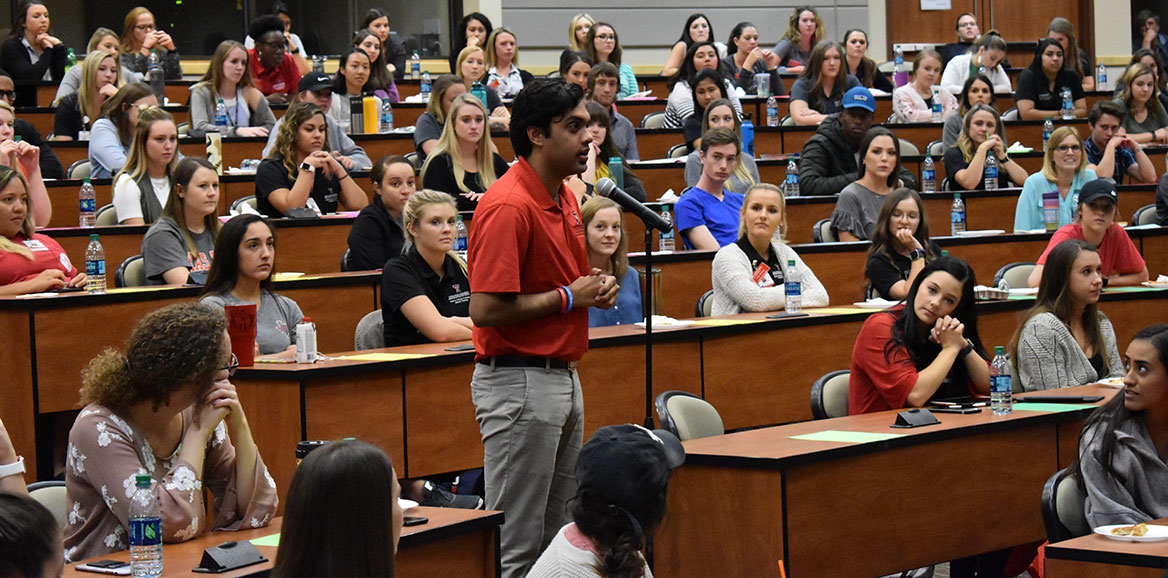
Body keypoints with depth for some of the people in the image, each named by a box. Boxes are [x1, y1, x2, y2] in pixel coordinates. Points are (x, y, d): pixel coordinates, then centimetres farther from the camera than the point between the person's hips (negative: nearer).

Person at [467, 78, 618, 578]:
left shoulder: (565, 198, 12)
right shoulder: (507, 207, -18)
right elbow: (485, 310, -23)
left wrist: (595, 288, 6)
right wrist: (569, 298, -14)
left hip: (563, 377, 10)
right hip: (520, 382, -10)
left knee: (556, 533, 15)